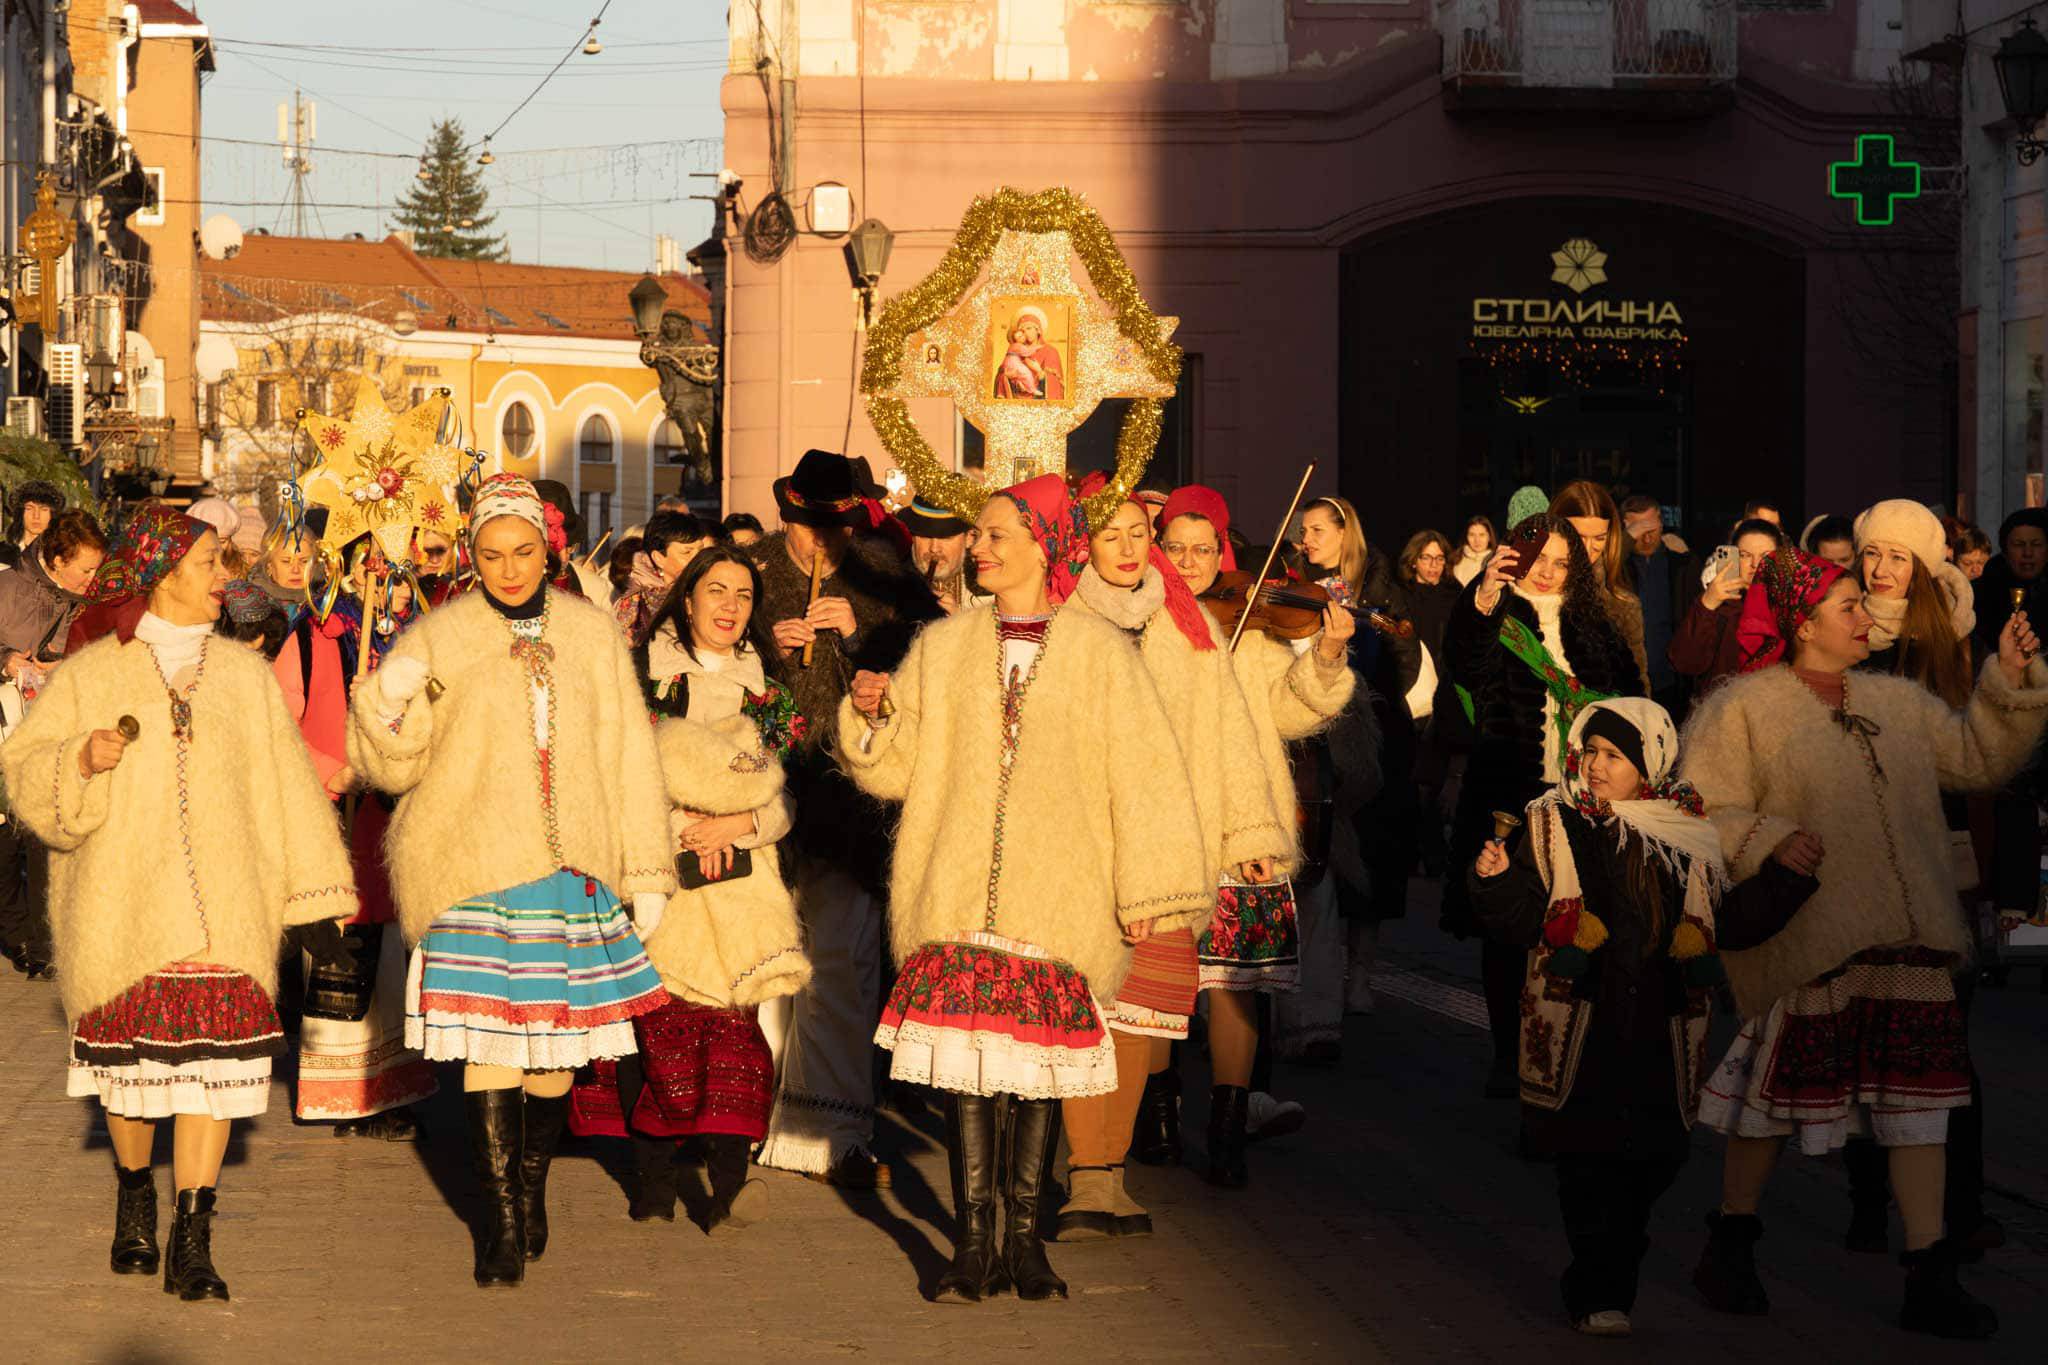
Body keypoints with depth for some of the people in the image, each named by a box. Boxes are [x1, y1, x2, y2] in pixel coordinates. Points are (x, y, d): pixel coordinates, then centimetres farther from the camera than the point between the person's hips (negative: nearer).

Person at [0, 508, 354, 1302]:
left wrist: (319, 881, 9)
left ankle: (192, 1243, -7)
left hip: (223, 907, 1)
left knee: (210, 1062, -9)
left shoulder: (245, 676, 13)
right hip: (119, 902, -1)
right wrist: (81, 761, -16)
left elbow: (284, 784, 13)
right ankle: (134, 1194, 33)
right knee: (129, 1058, 7)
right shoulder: (91, 675, 5)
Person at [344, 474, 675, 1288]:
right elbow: (393, 765, 2)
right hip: (474, 874, -2)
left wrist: (647, 871, 10)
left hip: (574, 875, 2)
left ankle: (531, 1192, 25)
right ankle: (502, 1220, 0)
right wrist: (388, 704, -20)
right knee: (488, 1046, -8)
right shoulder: (439, 640, 3)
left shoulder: (591, 635, 10)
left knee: (556, 1044, 5)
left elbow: (628, 756, 13)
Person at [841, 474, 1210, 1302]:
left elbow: (1142, 776, 1)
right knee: (967, 1063, -4)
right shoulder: (943, 648, 10)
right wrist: (871, 714, -9)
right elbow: (897, 766, 11)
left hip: (1058, 903, -1)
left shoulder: (1098, 653, 3)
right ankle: (975, 1243, 2)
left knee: (1042, 1062, 1)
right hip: (958, 895, 1)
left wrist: (1146, 891, -3)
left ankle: (1025, 1241, 11)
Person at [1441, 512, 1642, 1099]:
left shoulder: (1593, 629, 15)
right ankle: (1507, 1055, 7)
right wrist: (1482, 601, -38)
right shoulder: (1495, 621, 2)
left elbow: (1632, 696, 23)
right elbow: (1464, 664, -20)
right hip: (1507, 796, -2)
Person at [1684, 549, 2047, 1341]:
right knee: (1779, 1090, 2)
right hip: (1808, 946, -5)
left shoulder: (1900, 705, 15)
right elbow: (1700, 815, -7)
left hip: (1907, 946, 5)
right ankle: (1730, 1246, 23)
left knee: (1918, 1097, 2)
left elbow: (1980, 758, 14)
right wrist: (1768, 841, -22)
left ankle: (1930, 1280, 6)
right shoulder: (1745, 711, -3)